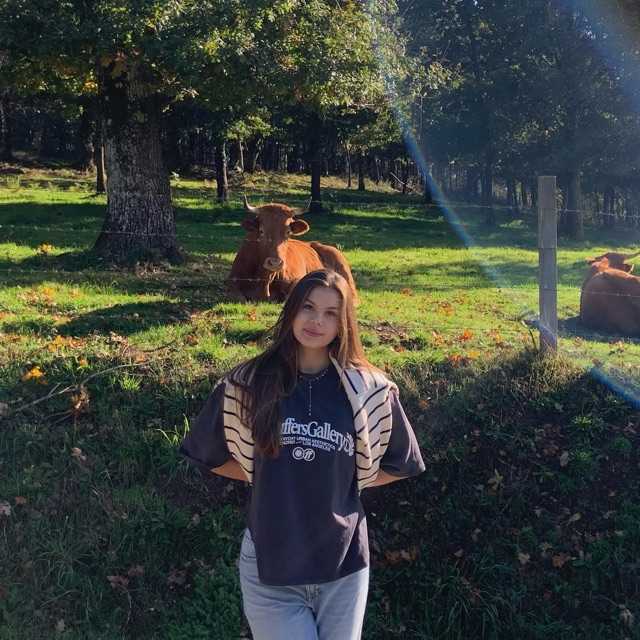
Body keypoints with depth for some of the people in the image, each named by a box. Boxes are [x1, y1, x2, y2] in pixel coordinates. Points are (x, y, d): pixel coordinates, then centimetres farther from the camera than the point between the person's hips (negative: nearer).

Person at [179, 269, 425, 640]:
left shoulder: (370, 391, -3)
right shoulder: (249, 384, -3)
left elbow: (399, 465, 10)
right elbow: (211, 456, 10)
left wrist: (344, 483, 1)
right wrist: (266, 478, 1)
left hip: (344, 565, 1)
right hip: (269, 565, -1)